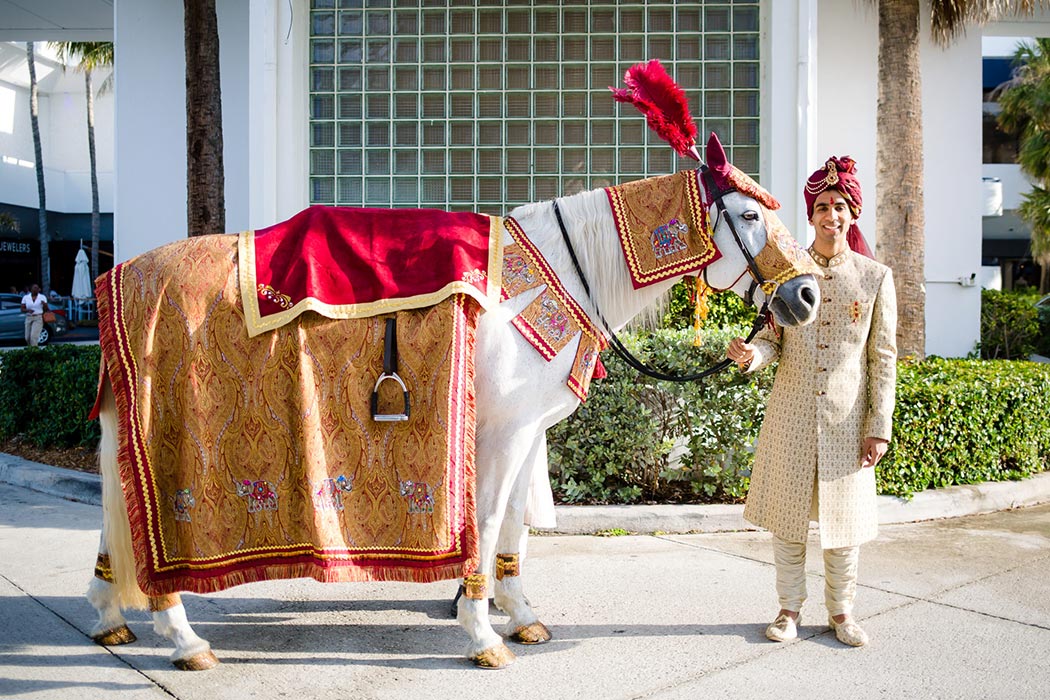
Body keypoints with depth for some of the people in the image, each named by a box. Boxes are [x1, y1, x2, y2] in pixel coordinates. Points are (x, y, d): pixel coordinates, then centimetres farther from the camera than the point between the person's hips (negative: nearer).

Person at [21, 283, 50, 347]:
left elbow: (46, 309, 1)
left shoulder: (42, 297, 3)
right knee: (28, 338, 3)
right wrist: (28, 310, -17)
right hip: (28, 319, 3)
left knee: (34, 336, -18)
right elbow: (22, 309, 4)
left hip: (38, 318, -3)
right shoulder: (25, 297, 6)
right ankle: (30, 347, 29)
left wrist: (44, 304, -20)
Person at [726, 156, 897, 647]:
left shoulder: (876, 277, 0)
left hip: (847, 418, 0)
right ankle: (789, 608, 24)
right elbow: (773, 338, 4)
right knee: (786, 515, 7)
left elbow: (883, 358, 0)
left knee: (843, 516, 9)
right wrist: (751, 355, -20)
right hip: (791, 414, 1)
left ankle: (841, 611, 27)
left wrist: (879, 427, -3)